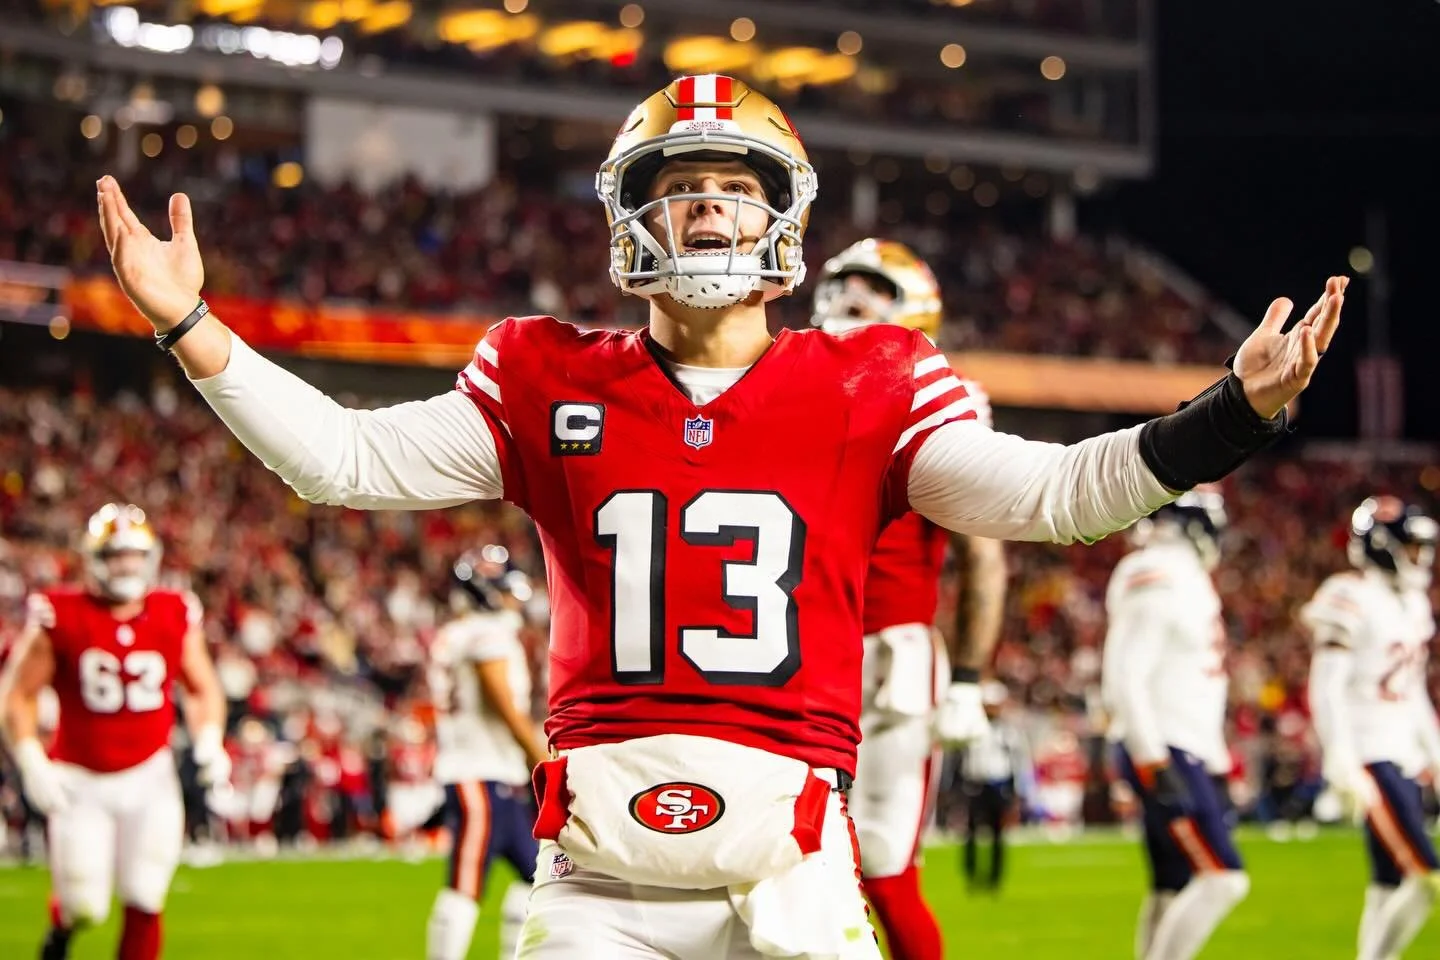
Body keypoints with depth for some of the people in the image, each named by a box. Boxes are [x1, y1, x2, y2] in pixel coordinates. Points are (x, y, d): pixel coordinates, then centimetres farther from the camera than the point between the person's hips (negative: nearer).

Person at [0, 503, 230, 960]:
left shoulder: (175, 616, -2)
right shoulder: (61, 617, -11)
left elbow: (202, 689, 11)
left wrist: (209, 741, -6)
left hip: (149, 777, 2)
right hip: (81, 782, -2)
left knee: (144, 902, -3)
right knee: (85, 906, -2)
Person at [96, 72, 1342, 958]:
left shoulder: (864, 392, 6)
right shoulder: (553, 387, 9)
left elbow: (1043, 494, 0)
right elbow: (345, 459, 8)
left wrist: (1237, 411, -11)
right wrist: (192, 329, 0)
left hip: (785, 841, -1)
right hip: (599, 849, 1)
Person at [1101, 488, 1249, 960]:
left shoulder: (1182, 577, 15)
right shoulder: (1157, 579, -16)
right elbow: (1125, 677, -22)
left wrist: (1215, 759, 22)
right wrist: (1154, 763, -25)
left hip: (1184, 750, 10)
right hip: (1165, 752, -10)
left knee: (1173, 887, 11)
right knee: (1222, 878, -15)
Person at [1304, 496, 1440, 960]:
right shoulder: (1352, 601, -12)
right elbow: (1325, 690, -16)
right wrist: (1342, 764, -22)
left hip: (1402, 753, 9)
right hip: (1368, 756, -9)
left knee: (1391, 880, 7)